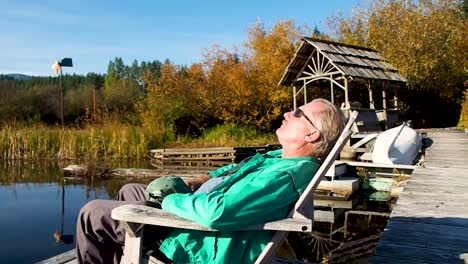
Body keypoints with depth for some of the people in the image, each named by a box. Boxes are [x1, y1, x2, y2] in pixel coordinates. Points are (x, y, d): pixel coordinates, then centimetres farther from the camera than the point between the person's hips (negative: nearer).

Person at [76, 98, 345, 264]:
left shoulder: (285, 177, -30)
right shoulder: (285, 157, 2)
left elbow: (217, 212, -37)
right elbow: (236, 170, 17)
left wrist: (171, 200, -19)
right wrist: (195, 183, 2)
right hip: (199, 222, 10)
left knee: (93, 213, -2)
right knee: (129, 191, 26)